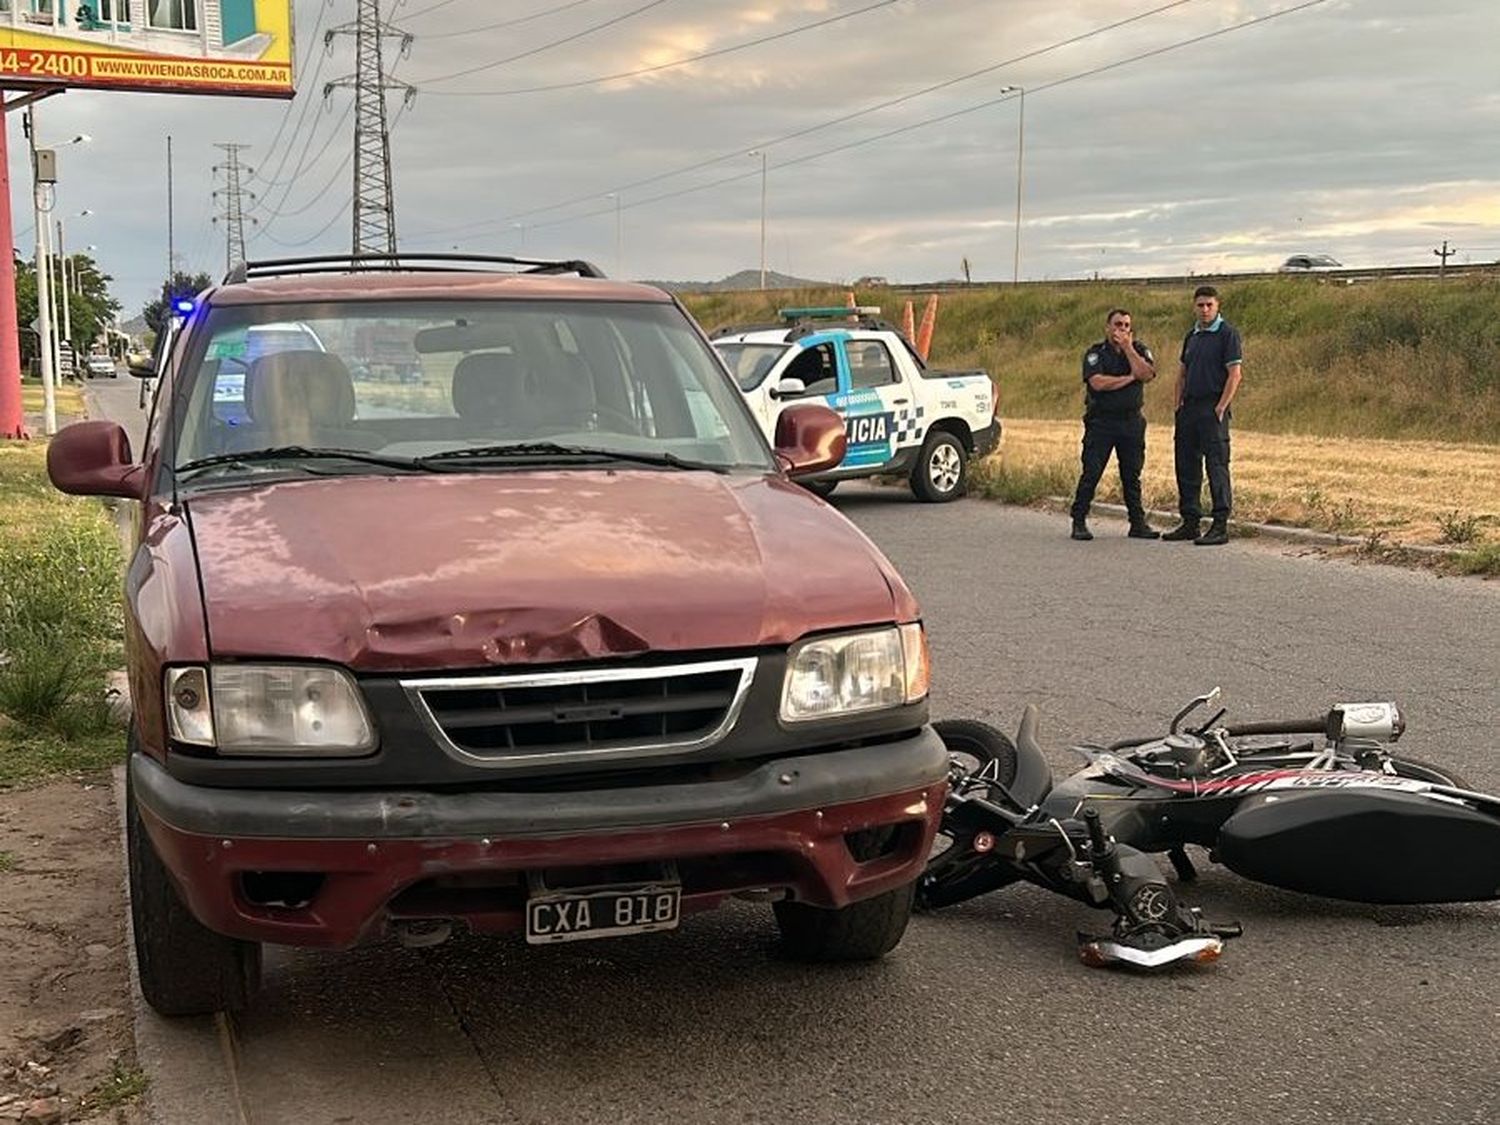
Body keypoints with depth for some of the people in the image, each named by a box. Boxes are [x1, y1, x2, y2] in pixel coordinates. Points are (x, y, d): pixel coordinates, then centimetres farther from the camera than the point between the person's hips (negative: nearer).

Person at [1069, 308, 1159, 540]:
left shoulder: (1139, 350, 8)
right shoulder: (1095, 353, -1)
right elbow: (1097, 383, -17)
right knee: (1091, 473, -3)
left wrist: (1127, 347, -11)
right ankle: (1079, 522, 3)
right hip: (1101, 421, -3)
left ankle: (1138, 523, 13)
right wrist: (1129, 378, -8)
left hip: (1131, 421, 3)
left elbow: (1146, 375, -12)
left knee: (1132, 475, 7)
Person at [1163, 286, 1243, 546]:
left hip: (1213, 409, -8)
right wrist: (1178, 406, 11)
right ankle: (1190, 522, 18)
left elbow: (1234, 374, -11)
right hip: (1189, 408, 8)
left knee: (1217, 466, -7)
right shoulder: (1192, 335, 16)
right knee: (1186, 466, 10)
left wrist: (1221, 408, -16)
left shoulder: (1227, 334, -6)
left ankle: (1220, 526, -5)